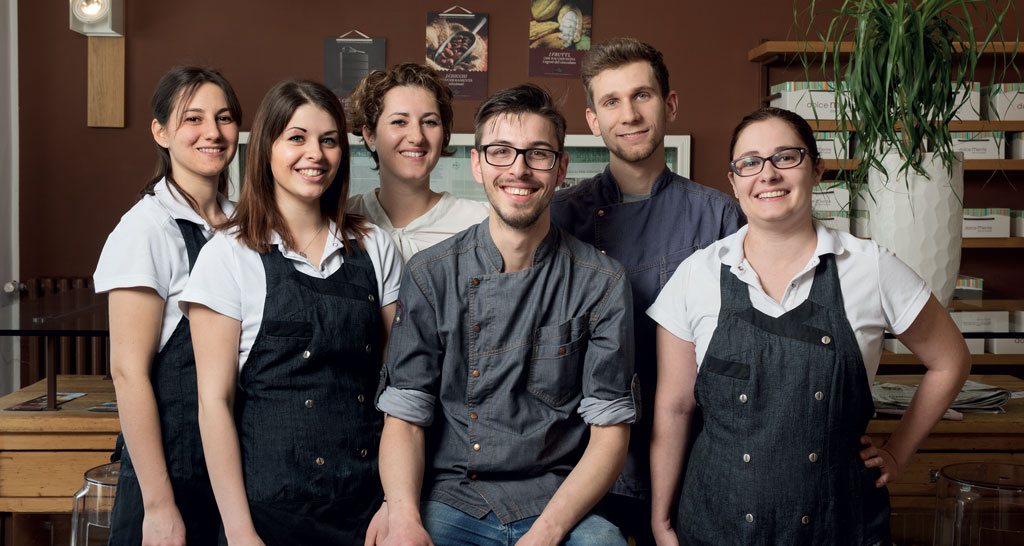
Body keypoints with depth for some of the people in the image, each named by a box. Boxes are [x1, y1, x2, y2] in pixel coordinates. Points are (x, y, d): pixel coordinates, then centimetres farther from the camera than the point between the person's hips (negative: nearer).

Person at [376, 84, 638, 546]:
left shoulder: (602, 284, 1)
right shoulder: (429, 276, 3)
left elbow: (610, 430, -1)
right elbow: (405, 418, 1)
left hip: (558, 506, -1)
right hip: (448, 500, 1)